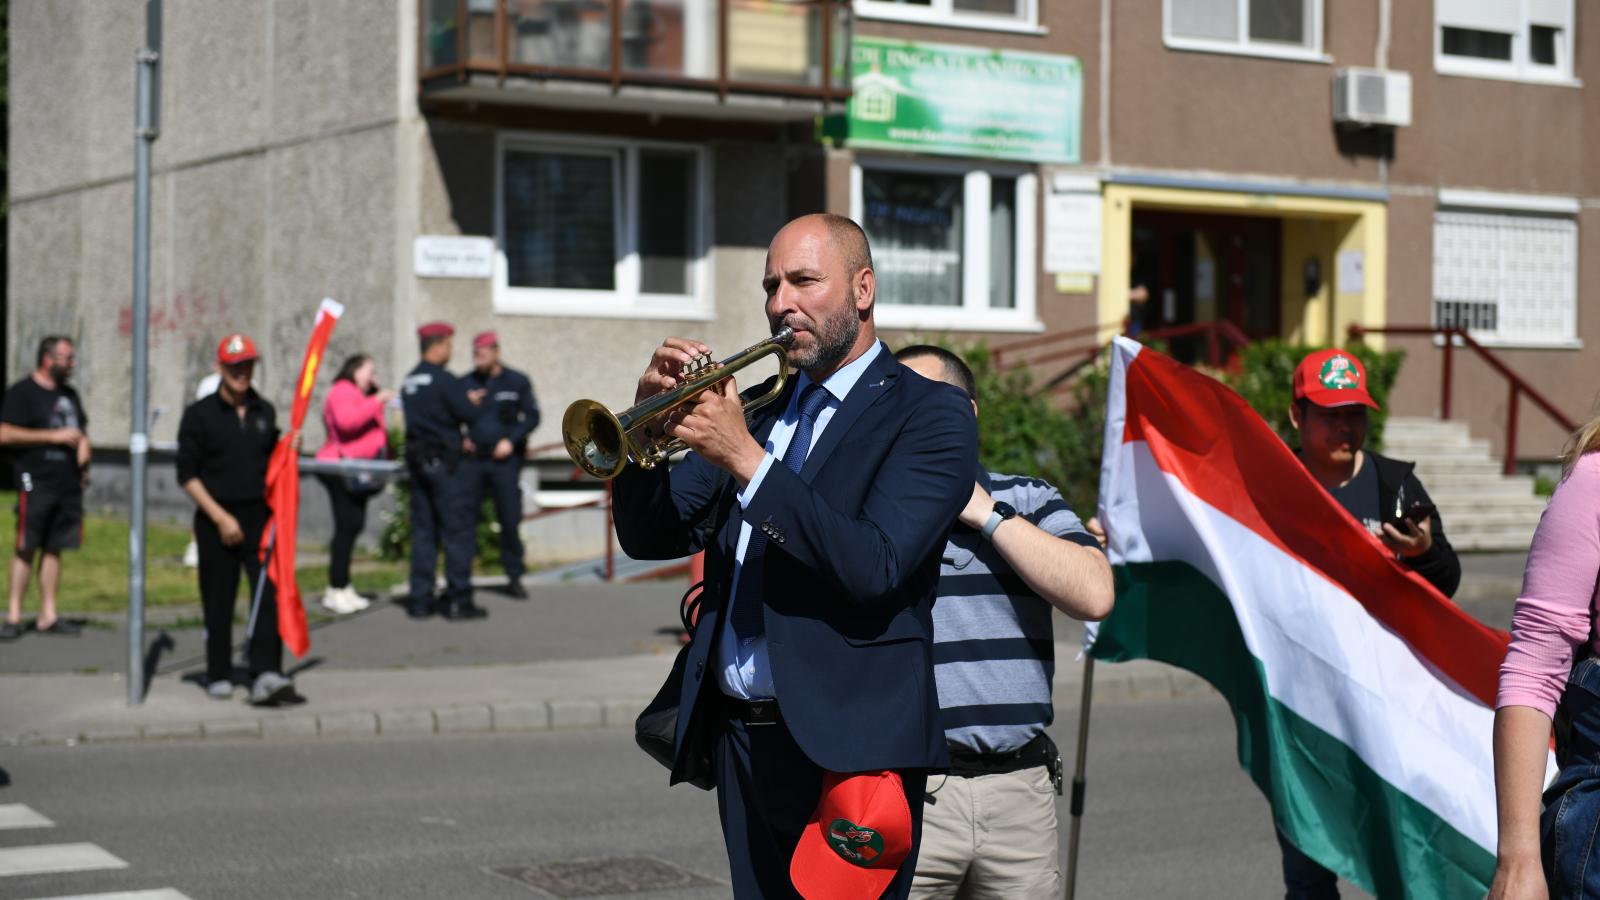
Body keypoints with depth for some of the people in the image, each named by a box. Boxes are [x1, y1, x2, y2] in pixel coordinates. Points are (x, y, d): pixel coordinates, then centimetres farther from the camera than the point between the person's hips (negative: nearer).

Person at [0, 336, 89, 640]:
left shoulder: (69, 395, 20)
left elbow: (81, 432, 31)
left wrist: (84, 461, 11)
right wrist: (54, 436, -14)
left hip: (69, 484, 7)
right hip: (36, 482, -6)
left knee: (54, 549, 7)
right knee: (26, 549, -5)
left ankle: (48, 616, 10)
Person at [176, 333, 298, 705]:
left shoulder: (265, 412, 12)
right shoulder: (200, 414, 0)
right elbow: (187, 475, -3)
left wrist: (290, 449, 1)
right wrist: (220, 517, -10)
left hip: (260, 516, 2)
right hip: (216, 518, -2)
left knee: (268, 592, -13)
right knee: (218, 601, 4)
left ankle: (266, 674, -21)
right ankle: (218, 677, 17)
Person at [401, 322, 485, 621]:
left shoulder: (409, 382, 13)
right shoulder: (444, 380, -14)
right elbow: (469, 414, -16)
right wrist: (470, 402, 6)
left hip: (418, 460, 8)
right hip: (447, 462, -8)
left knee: (423, 530, 10)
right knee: (458, 531, -3)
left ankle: (420, 599, 11)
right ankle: (458, 600, -3)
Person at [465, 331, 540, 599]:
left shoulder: (517, 382, 4)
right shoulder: (466, 383, 7)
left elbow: (532, 416, 3)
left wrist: (511, 440, -9)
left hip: (504, 459, -1)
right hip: (473, 459, 1)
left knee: (510, 519, 0)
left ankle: (514, 576, 10)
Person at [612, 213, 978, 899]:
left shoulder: (929, 415, -5)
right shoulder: (755, 409, 15)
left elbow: (875, 566, -19)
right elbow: (650, 537, 11)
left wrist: (747, 458, -21)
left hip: (842, 743, -6)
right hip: (739, 740, 6)